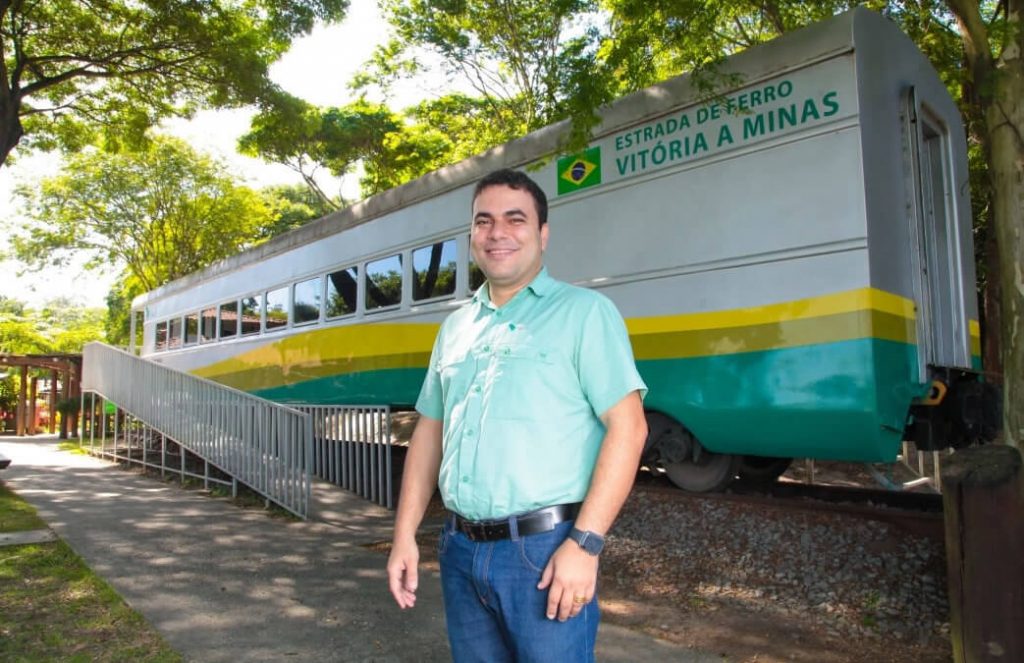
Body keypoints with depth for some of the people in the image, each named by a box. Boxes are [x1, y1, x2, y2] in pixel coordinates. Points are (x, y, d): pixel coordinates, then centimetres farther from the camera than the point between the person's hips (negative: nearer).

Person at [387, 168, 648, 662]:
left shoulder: (583, 312, -5)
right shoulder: (455, 327, 12)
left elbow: (627, 427, -12)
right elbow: (430, 431, 16)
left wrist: (584, 544, -18)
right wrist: (405, 534, 9)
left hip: (544, 548, -5)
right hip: (461, 550, 6)